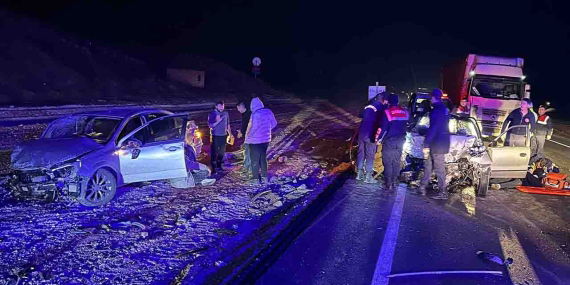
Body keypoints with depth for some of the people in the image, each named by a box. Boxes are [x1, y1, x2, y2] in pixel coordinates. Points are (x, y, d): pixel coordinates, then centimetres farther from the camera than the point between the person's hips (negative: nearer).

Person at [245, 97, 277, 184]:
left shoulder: (255, 114, -21)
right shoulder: (268, 112, -2)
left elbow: (250, 126, -20)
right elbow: (274, 124, 7)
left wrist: (247, 134, -2)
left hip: (255, 140, -6)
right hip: (266, 139, 6)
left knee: (255, 159, 7)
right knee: (263, 158, 18)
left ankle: (256, 178, 11)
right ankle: (264, 177, 20)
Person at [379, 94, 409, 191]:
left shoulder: (387, 112, -13)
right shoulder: (405, 112, 4)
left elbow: (383, 128, -14)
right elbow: (407, 126, 13)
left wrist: (379, 138, -4)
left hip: (389, 141, -5)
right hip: (400, 141, 5)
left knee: (388, 163, 1)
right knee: (397, 162, 14)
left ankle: (389, 184, 1)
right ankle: (394, 182, 19)